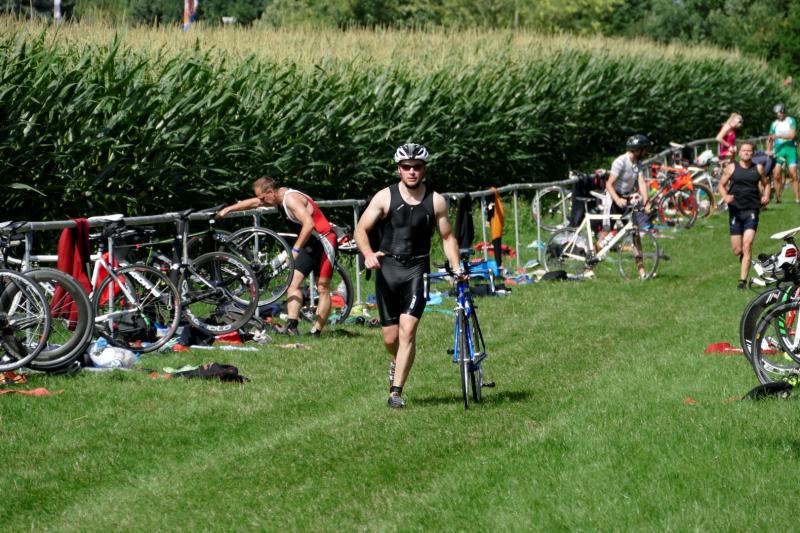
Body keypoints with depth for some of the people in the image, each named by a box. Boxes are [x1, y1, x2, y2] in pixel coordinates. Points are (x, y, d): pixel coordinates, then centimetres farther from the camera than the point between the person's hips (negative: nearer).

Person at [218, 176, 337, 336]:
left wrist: (295, 249, -32)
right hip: (308, 244, 10)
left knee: (323, 288, -6)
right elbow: (253, 203, 21)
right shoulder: (280, 196, 6)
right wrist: (228, 209, 23)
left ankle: (316, 331, -8)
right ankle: (291, 326, -10)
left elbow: (309, 224, -33)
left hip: (323, 242, -10)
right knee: (293, 282, -1)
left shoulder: (292, 199, -23)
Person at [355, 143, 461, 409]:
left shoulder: (436, 201, -1)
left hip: (417, 269, 0)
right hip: (388, 267, 0)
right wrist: (368, 253, -24)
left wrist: (456, 267, -5)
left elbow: (447, 237, 9)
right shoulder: (385, 197, -5)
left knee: (408, 330, -16)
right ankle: (397, 363, 41)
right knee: (390, 337, 5)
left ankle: (396, 391, -13)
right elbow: (361, 229, -5)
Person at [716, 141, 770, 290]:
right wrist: (725, 196, -12)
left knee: (747, 245, -15)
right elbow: (721, 185, 9)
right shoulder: (731, 168, 4)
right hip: (735, 211, 1)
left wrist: (766, 196, 2)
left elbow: (766, 184, 22)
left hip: (752, 211, -1)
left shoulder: (758, 168, 7)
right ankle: (744, 257, 41)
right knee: (737, 250, 2)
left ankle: (743, 280, -12)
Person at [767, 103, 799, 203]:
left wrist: (778, 136, -18)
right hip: (778, 150, 3)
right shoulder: (774, 124, 12)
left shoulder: (791, 121, 2)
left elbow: (792, 135, -10)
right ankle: (777, 198, 4)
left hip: (790, 149, -3)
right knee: (776, 175, -6)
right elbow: (770, 139, 16)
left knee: (793, 175, -9)